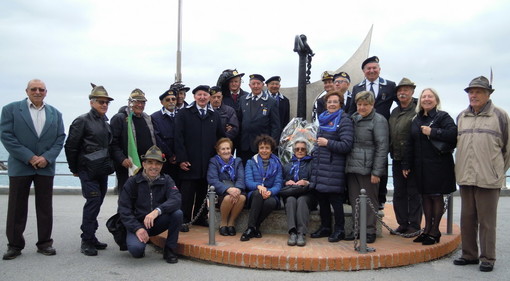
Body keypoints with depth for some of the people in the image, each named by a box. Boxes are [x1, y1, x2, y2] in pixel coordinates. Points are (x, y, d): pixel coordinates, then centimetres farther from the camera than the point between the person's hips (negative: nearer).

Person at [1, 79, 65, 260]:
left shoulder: (55, 114, 11)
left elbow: (60, 138, 6)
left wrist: (47, 158, -10)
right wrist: (29, 157, -13)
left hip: (45, 167, 2)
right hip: (20, 166, -2)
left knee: (45, 207, 7)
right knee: (17, 208, 4)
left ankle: (44, 243, 16)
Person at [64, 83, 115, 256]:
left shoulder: (106, 122, 13)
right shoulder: (82, 121, -7)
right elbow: (71, 146, -6)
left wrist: (108, 165, 13)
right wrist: (74, 169, -1)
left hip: (103, 170, 7)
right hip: (88, 170, -7)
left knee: (97, 202, 10)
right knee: (93, 201, -11)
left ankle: (91, 237, 21)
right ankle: (86, 240, -1)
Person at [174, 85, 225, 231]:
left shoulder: (215, 115, 13)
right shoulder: (184, 114, 1)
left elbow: (220, 137, 15)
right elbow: (178, 137, -4)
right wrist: (181, 159, -11)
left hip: (208, 162, 4)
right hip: (189, 162, -3)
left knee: (203, 191, 9)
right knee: (187, 192, -1)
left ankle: (201, 218, 21)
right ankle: (184, 220, 8)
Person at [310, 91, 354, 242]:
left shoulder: (344, 120, -6)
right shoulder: (324, 119, 17)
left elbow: (346, 146, -15)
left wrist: (327, 143, -13)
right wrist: (315, 153, 19)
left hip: (334, 168, -7)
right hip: (320, 166, 7)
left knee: (335, 199, -2)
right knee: (321, 198, 11)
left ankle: (339, 230, 11)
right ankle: (325, 228, 24)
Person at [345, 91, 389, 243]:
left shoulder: (378, 120, -5)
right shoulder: (353, 118, 13)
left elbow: (382, 147, -10)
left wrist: (376, 172, -14)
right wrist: (347, 165, 8)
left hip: (367, 168, -6)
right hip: (352, 167, 6)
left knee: (369, 200, 2)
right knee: (355, 200, 11)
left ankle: (370, 231, 13)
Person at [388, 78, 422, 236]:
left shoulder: (417, 111, -10)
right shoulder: (394, 112, 14)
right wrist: (392, 152, 12)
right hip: (397, 159, 7)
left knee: (414, 193, 3)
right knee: (399, 193, 12)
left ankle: (415, 225, 13)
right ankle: (403, 224, 23)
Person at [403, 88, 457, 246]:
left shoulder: (443, 117, -5)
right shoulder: (417, 120, 13)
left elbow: (453, 134, -22)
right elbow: (411, 144, 15)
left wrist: (432, 132, -19)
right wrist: (407, 165, 12)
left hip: (438, 165, -5)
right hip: (421, 166, 6)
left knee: (436, 196, 2)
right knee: (425, 196, 11)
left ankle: (435, 231, 12)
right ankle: (427, 228, 21)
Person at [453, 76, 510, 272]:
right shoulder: (461, 117, 12)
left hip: (488, 179, -5)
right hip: (465, 177, 5)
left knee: (486, 220, 2)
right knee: (467, 219, 12)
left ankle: (488, 258, 14)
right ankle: (469, 255, 24)